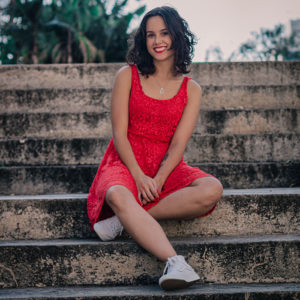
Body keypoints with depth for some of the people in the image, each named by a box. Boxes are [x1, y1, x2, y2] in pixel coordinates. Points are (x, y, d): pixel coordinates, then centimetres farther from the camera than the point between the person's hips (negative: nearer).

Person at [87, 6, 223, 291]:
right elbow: (119, 133, -2)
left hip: (166, 167, 2)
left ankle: (125, 220, -28)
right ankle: (175, 264, -54)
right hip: (126, 163, -2)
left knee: (212, 190, -29)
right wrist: (139, 176, -17)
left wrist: (157, 180, -19)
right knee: (119, 196, -39)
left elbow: (178, 143, -1)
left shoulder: (191, 90, 9)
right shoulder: (127, 76, 5)